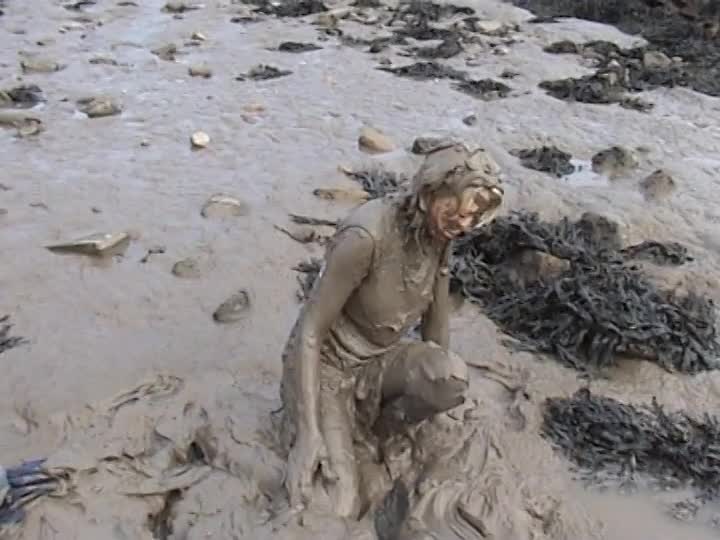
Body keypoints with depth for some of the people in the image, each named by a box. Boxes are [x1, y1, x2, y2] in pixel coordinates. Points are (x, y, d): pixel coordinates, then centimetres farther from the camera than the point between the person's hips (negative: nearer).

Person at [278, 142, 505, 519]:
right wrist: (308, 432, -31)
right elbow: (309, 331, -27)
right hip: (327, 363, -5)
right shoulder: (367, 234, -30)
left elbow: (435, 320, 5)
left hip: (381, 359, 6)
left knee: (454, 377, -28)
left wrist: (435, 385, 13)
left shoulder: (439, 234, -8)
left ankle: (386, 420, 4)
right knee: (340, 511, -16)